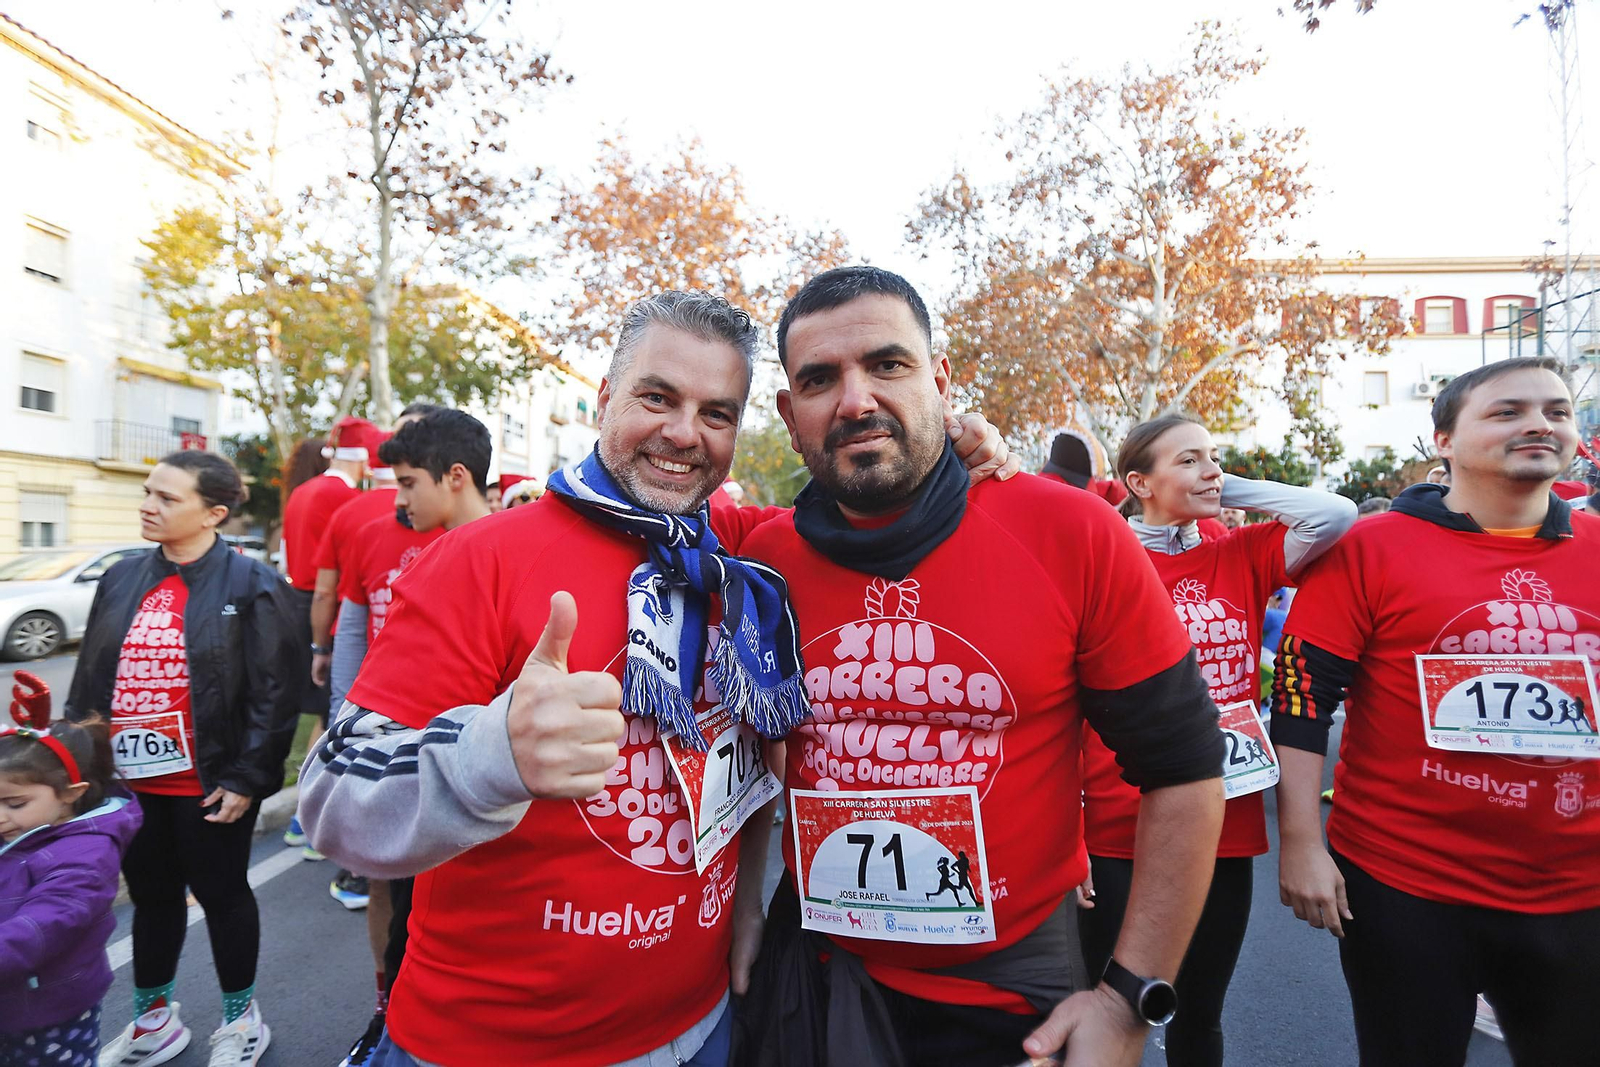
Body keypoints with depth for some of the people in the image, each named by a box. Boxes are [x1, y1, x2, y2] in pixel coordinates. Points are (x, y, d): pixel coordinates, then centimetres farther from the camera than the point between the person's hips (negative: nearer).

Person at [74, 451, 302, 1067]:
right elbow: (89, 680, 12)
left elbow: (276, 692, -15)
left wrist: (246, 777, -16)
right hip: (129, 779, 6)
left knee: (221, 894, 11)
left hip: (209, 784, -5)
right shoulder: (121, 581, 6)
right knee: (151, 897, 21)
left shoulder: (251, 585, -14)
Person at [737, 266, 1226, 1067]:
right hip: (812, 975, 2)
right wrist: (742, 903, 4)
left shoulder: (1073, 536, -17)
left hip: (1017, 985, -1)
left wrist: (1131, 998, -9)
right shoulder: (761, 560, -9)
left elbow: (1185, 770, -9)